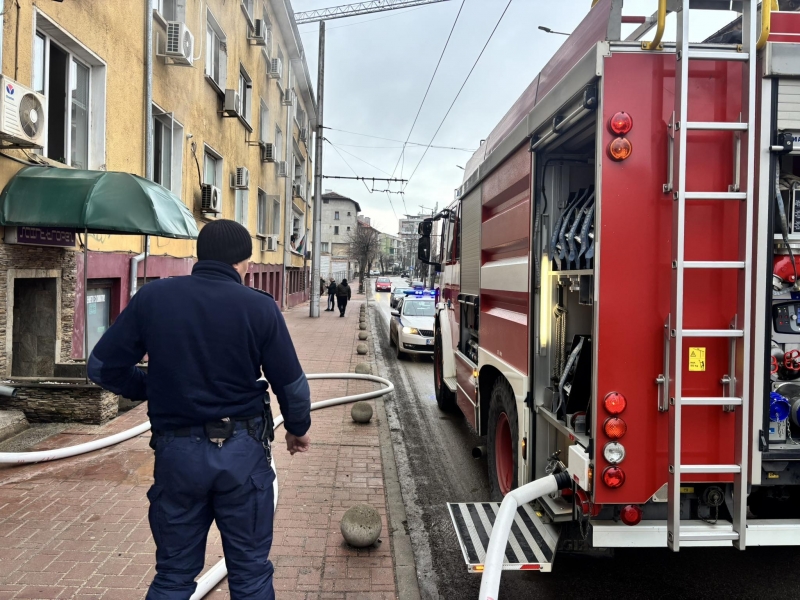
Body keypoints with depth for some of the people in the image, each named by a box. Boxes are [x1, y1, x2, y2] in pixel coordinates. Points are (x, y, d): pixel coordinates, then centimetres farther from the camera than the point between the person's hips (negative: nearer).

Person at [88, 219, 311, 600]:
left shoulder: (152, 297, -4)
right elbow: (291, 383, -5)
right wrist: (297, 428, 15)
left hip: (176, 451, 2)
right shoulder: (259, 307, -10)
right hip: (242, 451, -1)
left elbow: (102, 366, 0)